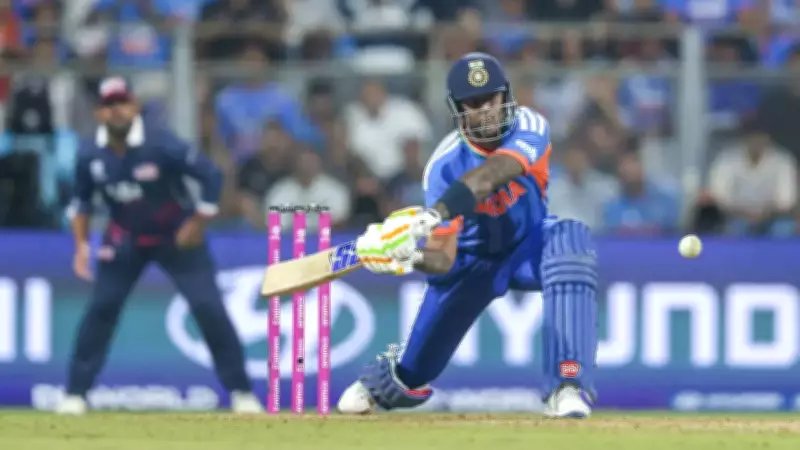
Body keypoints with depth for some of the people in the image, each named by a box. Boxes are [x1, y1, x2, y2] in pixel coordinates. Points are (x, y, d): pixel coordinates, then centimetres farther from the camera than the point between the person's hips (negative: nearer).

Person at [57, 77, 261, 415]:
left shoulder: (160, 145, -26)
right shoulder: (91, 155, -12)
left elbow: (211, 176, -21)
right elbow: (81, 200, 6)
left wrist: (197, 224, -18)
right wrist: (81, 244, -4)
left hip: (176, 235, -3)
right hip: (125, 238, 3)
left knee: (208, 307, -10)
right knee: (101, 309, -4)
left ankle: (241, 391, -1)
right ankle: (75, 394, 5)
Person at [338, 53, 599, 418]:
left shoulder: (530, 129, -27)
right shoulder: (444, 165, -24)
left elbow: (490, 176, -48)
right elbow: (443, 258, -28)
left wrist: (436, 214, -62)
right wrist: (413, 258, -52)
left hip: (527, 246, -1)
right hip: (472, 260, 1)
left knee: (570, 240, -37)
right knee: (415, 373, 4)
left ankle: (566, 388, -39)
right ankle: (384, 378, 49)